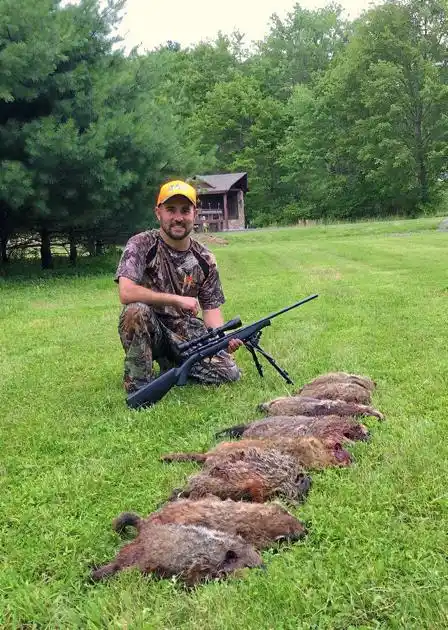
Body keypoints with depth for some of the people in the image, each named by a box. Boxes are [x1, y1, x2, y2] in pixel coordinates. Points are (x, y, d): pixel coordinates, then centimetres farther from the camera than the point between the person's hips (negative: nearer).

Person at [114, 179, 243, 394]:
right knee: (136, 310, -38)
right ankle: (138, 384, -18)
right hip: (148, 328, -4)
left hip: (184, 329, 4)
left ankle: (170, 364, 14)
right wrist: (177, 300, -23)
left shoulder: (204, 259, 1)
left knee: (230, 374, -13)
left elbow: (211, 308, 2)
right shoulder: (141, 245, -13)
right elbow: (126, 293, -28)